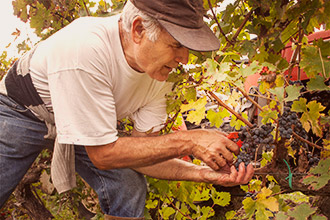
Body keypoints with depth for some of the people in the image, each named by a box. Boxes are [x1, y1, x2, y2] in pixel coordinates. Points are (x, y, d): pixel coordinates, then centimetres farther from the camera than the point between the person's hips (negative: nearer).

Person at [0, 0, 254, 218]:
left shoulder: (160, 69, -20)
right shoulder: (83, 47, -42)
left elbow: (142, 153, -14)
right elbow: (102, 154, -36)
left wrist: (201, 172, -30)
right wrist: (187, 141, -37)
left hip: (88, 123, 4)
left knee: (130, 191, -11)